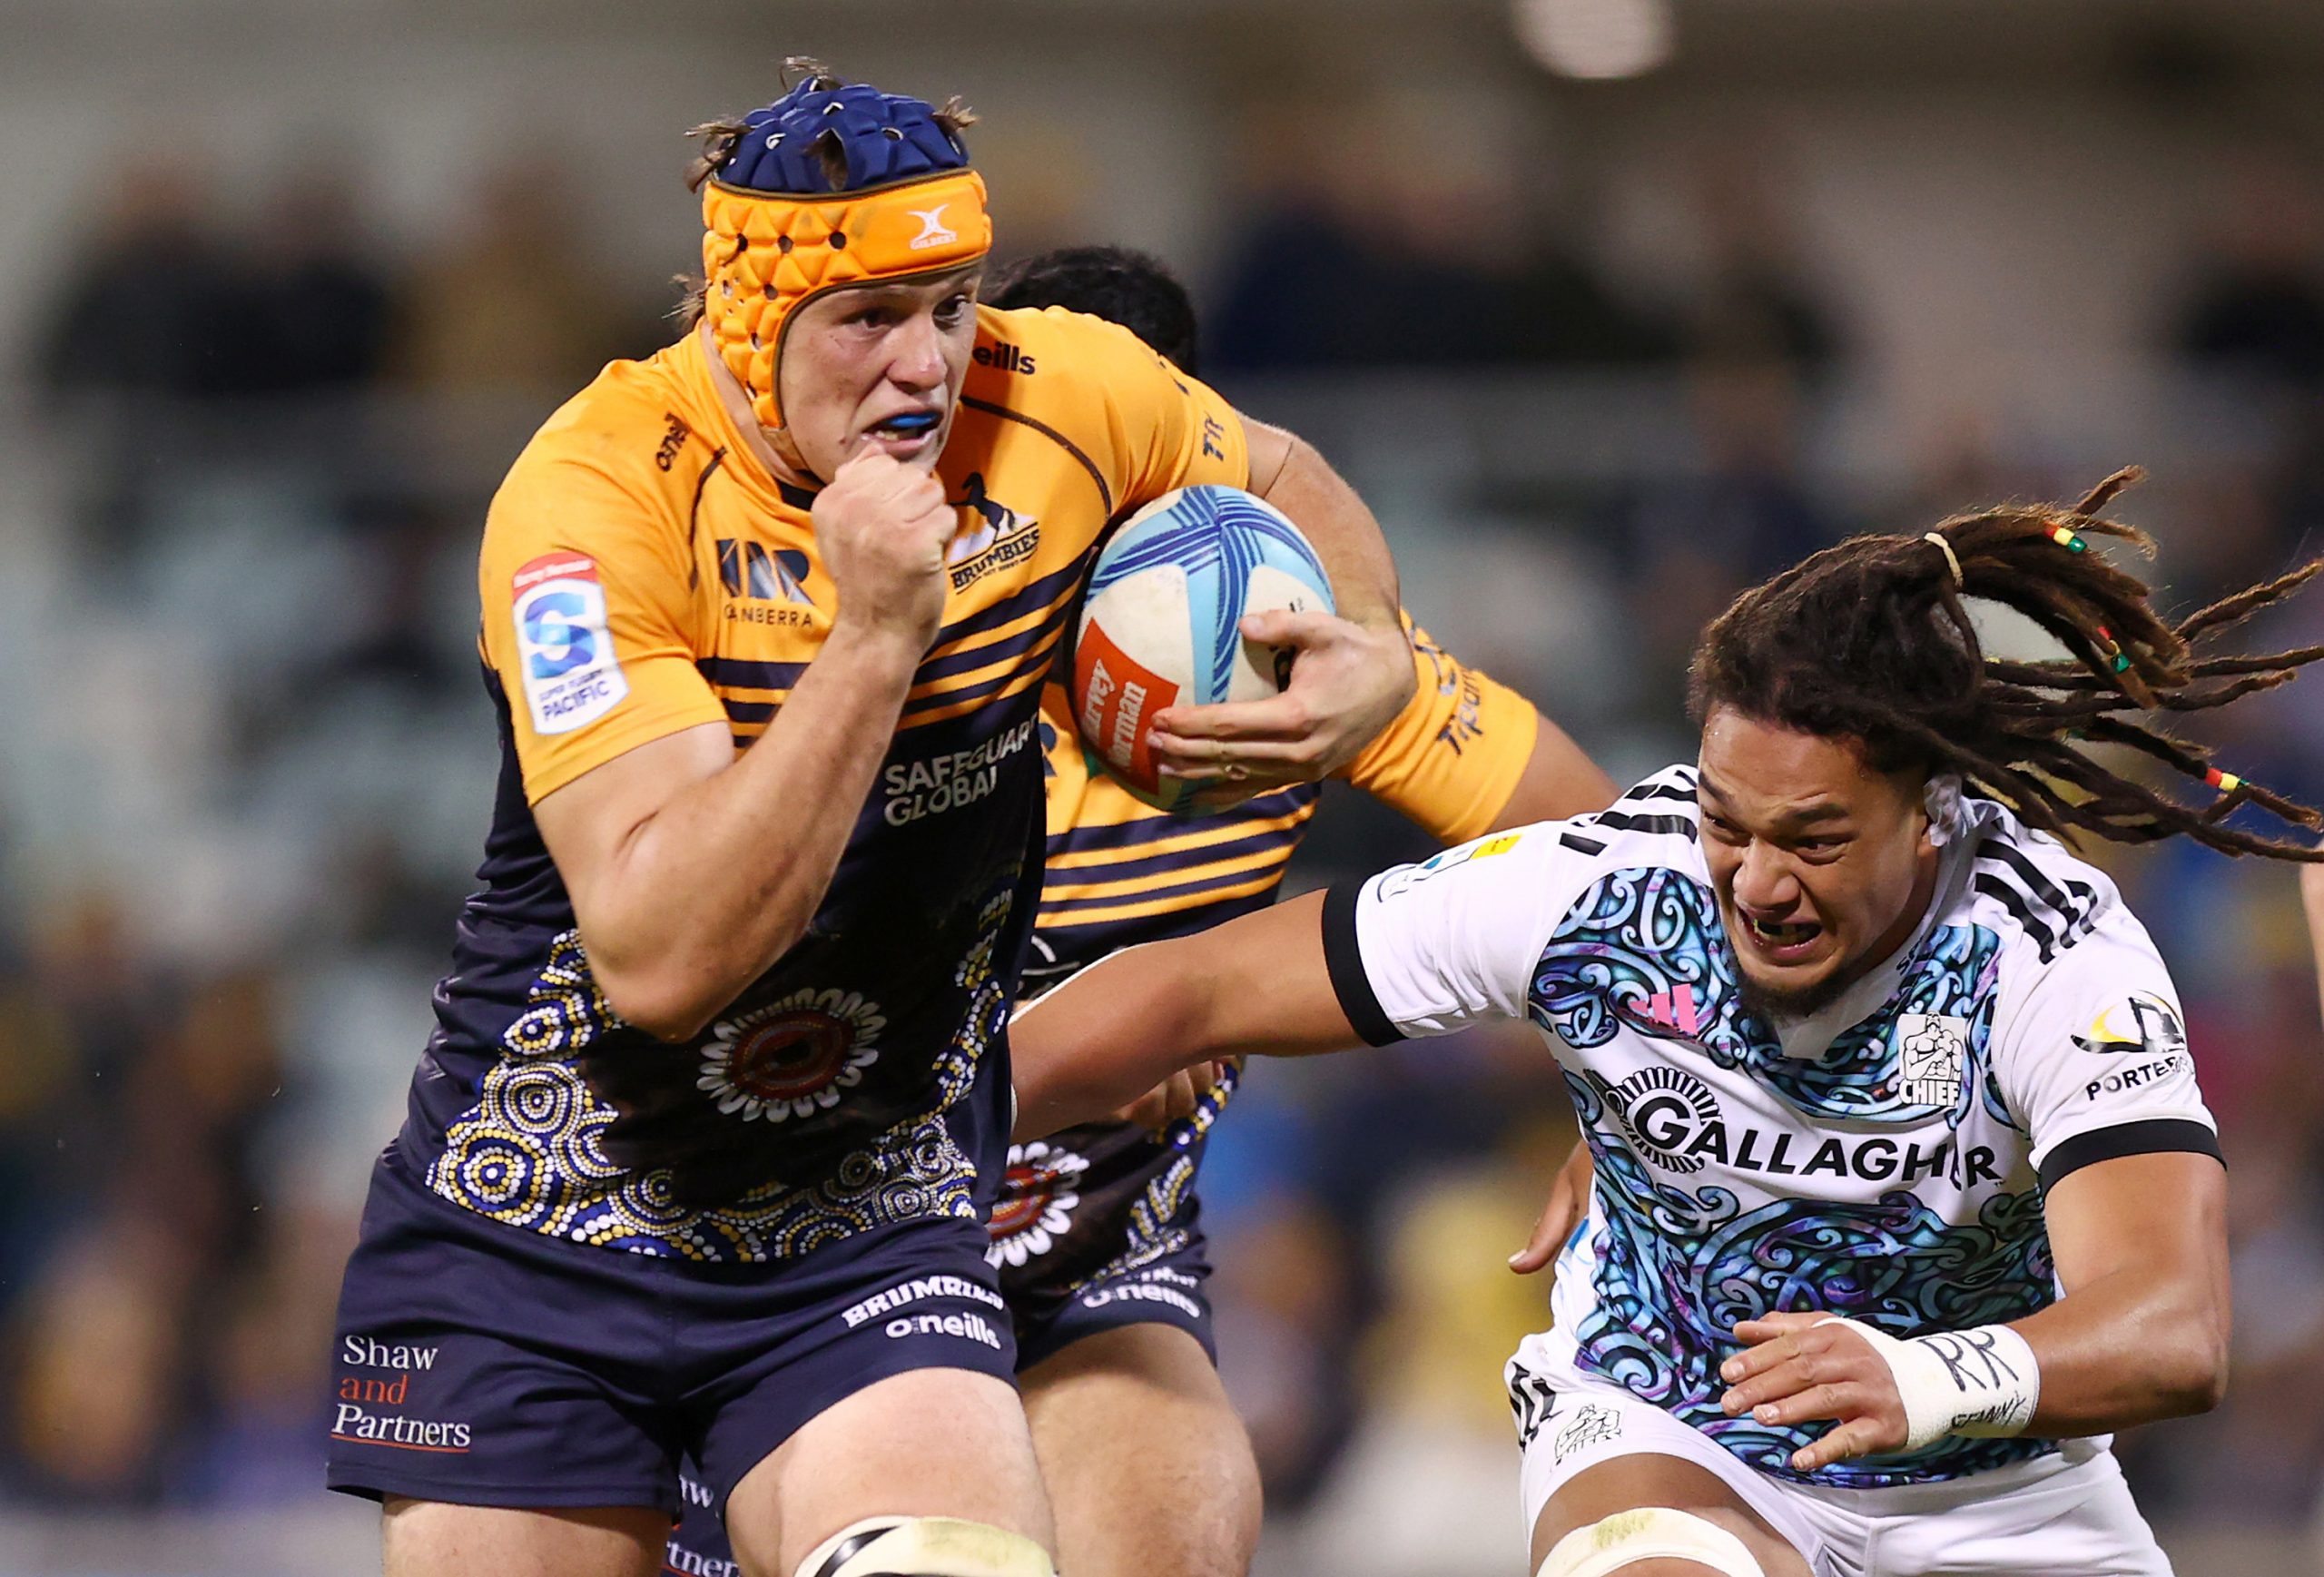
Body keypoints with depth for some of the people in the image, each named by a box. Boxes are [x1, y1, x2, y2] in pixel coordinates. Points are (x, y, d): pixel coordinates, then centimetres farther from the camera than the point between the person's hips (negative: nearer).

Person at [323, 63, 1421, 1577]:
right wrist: (877, 639, -32)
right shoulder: (590, 498, -21)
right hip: (542, 1217, -2)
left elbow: (1281, 481, 17)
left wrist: (1369, 660, -4)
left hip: (872, 1218, 2)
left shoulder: (1063, 402, -8)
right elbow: (658, 958, -29)